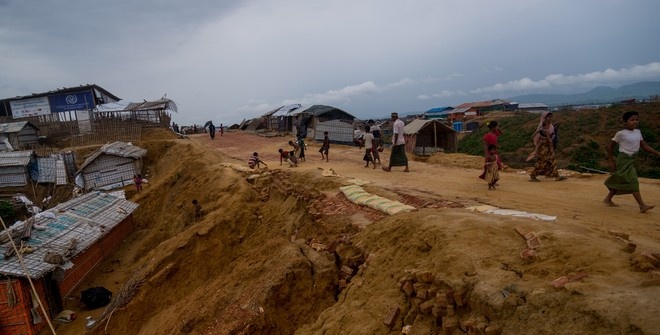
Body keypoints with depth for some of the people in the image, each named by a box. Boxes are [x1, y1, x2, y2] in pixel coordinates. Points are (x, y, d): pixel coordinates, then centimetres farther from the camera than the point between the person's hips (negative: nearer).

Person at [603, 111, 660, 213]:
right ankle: (642, 205, -12)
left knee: (620, 182, 12)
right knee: (632, 181, -12)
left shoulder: (638, 132, 7)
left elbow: (644, 145, 10)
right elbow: (610, 146, -5)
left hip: (632, 160, 7)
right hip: (624, 159, -7)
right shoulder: (621, 133, -12)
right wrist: (611, 160, -5)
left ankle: (608, 199, 25)